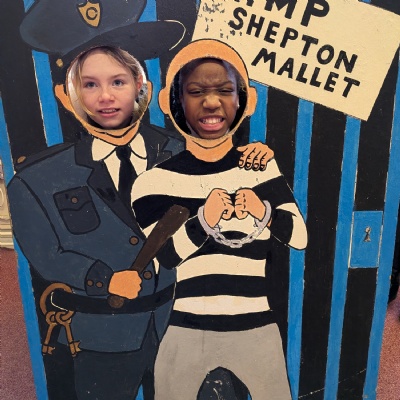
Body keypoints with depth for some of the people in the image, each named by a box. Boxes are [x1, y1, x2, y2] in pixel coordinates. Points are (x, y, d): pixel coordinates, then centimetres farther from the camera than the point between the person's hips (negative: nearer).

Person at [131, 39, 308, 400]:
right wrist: (202, 222, -28)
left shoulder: (261, 164, -2)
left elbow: (300, 235, -2)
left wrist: (265, 213, -21)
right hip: (184, 331, -1)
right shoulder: (156, 178, -9)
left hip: (256, 327, 2)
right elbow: (150, 259, -14)